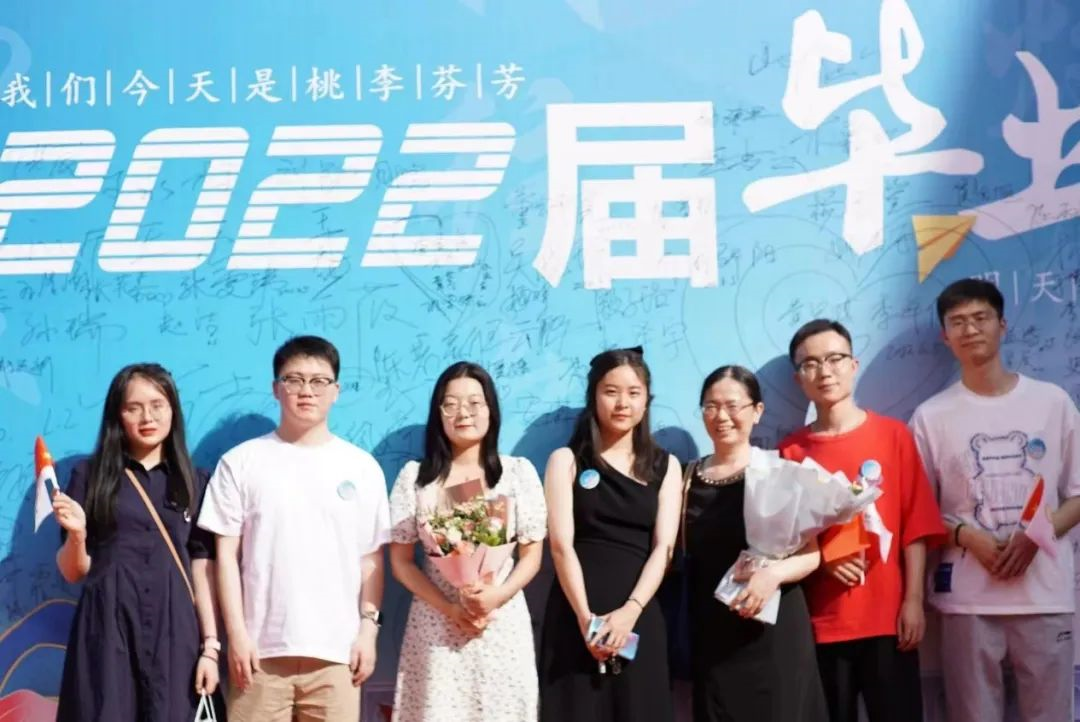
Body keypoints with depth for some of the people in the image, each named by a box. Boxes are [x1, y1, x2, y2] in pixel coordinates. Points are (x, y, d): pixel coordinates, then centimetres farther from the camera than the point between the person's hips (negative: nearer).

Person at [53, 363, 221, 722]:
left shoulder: (193, 482, 10)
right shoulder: (90, 475, 5)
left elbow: (202, 568, 7)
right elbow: (74, 572, 5)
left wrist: (210, 645, 0)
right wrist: (76, 533, -15)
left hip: (174, 628, 2)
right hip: (108, 626, -1)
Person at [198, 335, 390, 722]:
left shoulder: (362, 467, 8)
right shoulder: (241, 462, 3)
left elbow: (371, 558, 9)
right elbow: (227, 554, 2)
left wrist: (368, 627, 1)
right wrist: (236, 635, -4)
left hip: (335, 649, 1)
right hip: (263, 647, -1)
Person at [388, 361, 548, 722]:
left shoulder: (519, 472, 5)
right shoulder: (415, 476, 4)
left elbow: (532, 555, 4)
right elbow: (401, 561, 2)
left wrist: (497, 595, -14)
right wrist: (449, 608, -10)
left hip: (503, 621, 0)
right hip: (436, 622, 0)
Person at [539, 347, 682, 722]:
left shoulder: (665, 466, 11)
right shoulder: (567, 460, 6)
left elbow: (663, 547, 1)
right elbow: (562, 544, -4)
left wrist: (629, 611, -14)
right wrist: (586, 617, -16)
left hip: (639, 616, 2)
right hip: (576, 614, -2)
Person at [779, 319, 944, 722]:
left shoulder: (893, 435, 2)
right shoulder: (791, 450, 4)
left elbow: (915, 524, 0)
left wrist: (913, 600, -5)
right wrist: (822, 557, -11)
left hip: (888, 615, -1)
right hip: (821, 619, 1)